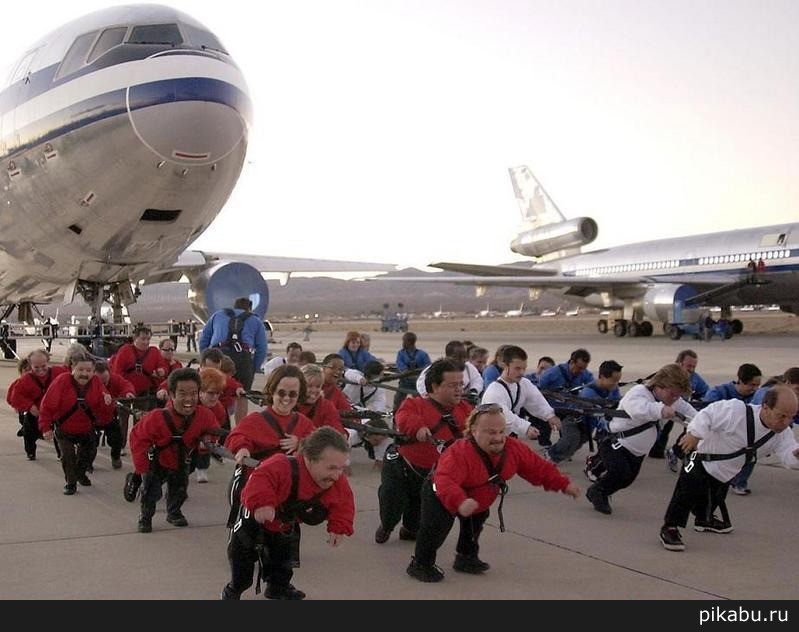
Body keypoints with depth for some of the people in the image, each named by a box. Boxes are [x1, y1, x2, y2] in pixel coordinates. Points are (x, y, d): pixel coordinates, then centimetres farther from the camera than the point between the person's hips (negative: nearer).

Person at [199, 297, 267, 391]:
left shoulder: (217, 315, 31)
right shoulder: (256, 321, 26)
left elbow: (203, 340, 26)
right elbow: (262, 350, 16)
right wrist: (252, 370, 19)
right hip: (243, 358, -1)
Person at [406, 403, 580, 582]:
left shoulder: (513, 448, -21)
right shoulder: (460, 452, -43)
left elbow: (538, 467, -10)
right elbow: (445, 480, -55)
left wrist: (564, 484, -15)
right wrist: (460, 502, -72)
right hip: (440, 496, -7)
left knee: (476, 523, 25)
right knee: (437, 523, -26)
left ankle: (467, 558, 51)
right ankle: (421, 564, -5)